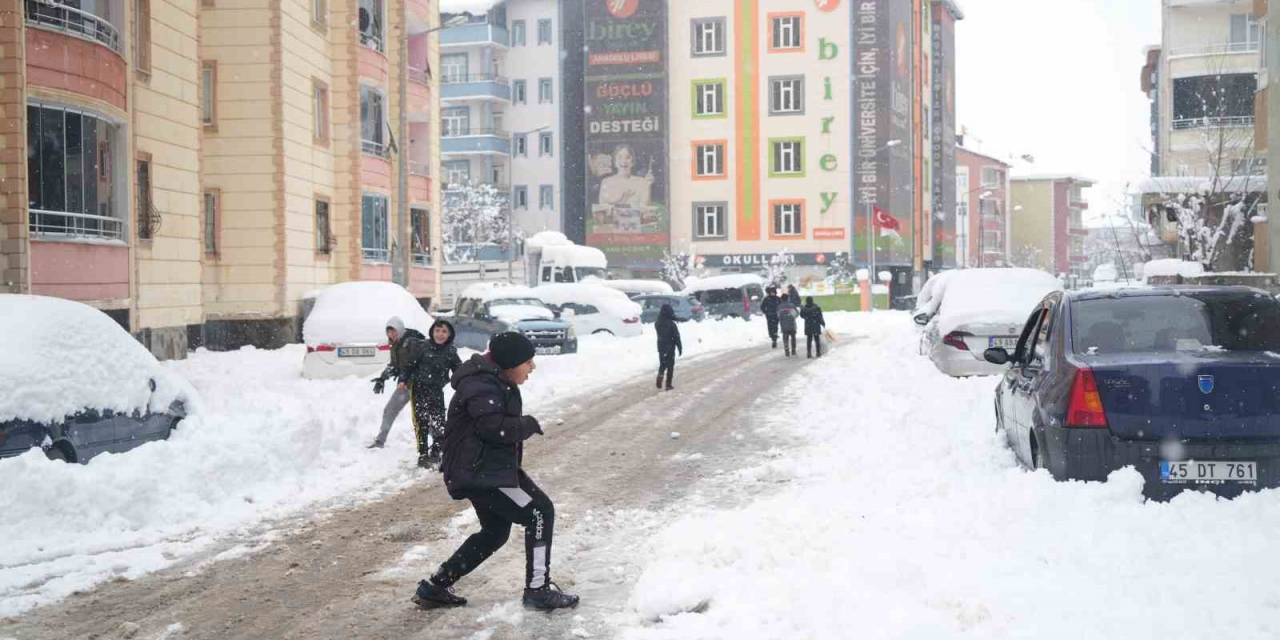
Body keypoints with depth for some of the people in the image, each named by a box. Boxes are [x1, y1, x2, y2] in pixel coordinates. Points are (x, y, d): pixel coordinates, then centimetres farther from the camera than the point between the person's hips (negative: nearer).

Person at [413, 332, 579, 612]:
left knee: (495, 531, 20)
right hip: (478, 472, -11)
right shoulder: (481, 387, -21)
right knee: (540, 512, -9)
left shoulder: (496, 381, 13)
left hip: (486, 469, 11)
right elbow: (495, 428, -31)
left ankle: (434, 588, 24)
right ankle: (538, 590, -4)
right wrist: (529, 424, -15)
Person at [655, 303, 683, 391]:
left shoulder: (657, 323, -3)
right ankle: (668, 385, 8)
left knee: (662, 364, 19)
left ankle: (660, 375, -9)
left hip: (661, 347, 4)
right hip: (670, 348, -4)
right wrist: (680, 348, -4)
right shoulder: (671, 324, -19)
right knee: (670, 366, 7)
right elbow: (676, 337, -14)